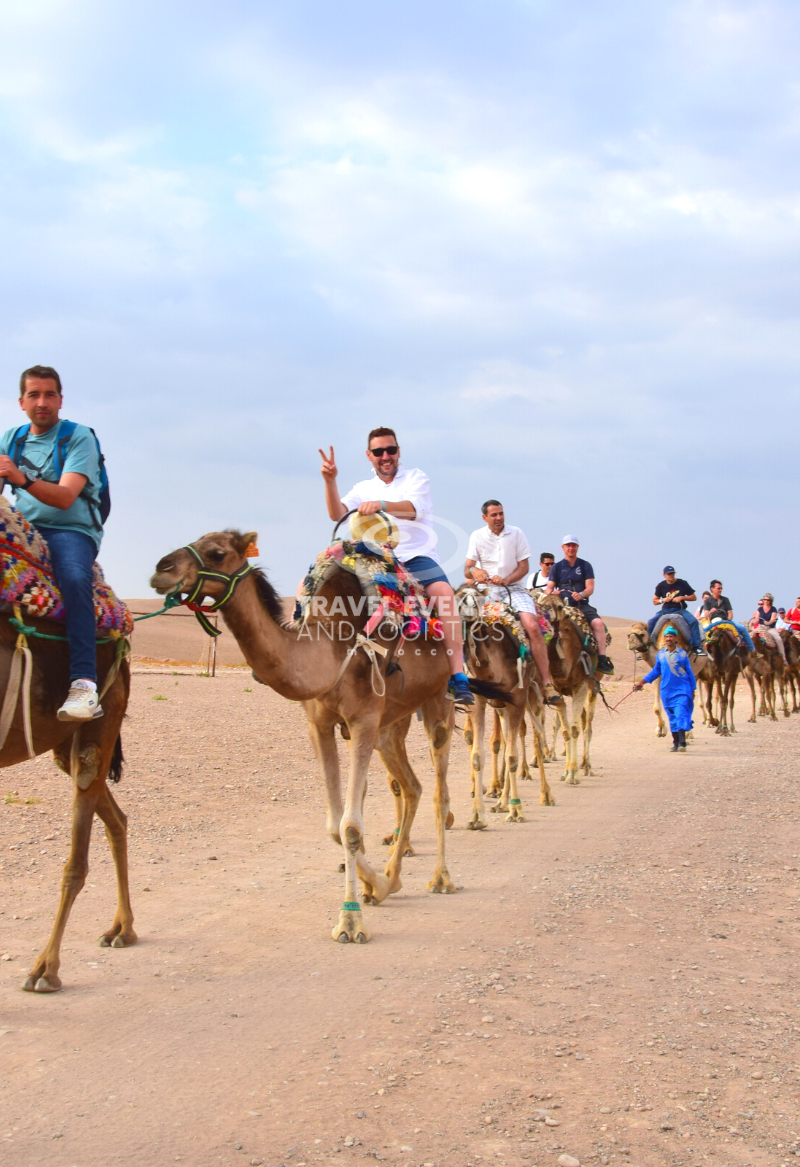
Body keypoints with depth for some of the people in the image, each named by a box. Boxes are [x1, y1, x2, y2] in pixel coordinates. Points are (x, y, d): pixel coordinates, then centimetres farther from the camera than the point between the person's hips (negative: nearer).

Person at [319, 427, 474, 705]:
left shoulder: (416, 478, 8)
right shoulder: (363, 489, 19)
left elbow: (414, 509, -14)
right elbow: (337, 514, 2)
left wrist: (381, 504, -33)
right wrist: (330, 481, -13)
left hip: (416, 557, -4)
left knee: (444, 592, -32)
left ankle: (457, 676, -37)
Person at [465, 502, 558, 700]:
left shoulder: (516, 533, 4)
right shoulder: (477, 536, 6)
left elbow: (524, 567, 2)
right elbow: (467, 569, 3)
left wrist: (505, 580, -16)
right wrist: (474, 571, -22)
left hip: (513, 588, -1)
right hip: (486, 590, 1)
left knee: (532, 626, -24)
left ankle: (546, 682, -20)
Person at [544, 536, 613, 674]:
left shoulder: (585, 566, 11)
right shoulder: (556, 567, 13)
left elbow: (590, 588, 1)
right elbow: (548, 588, 7)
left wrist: (581, 594, -22)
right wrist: (552, 592, -18)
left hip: (582, 605, 0)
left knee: (598, 622, -28)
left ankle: (602, 659, -27)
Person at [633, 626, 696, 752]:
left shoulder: (683, 654, 1)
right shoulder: (660, 654, 7)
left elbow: (690, 673, 7)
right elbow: (656, 671, 19)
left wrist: (692, 690, 6)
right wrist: (642, 682, 16)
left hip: (682, 690, -3)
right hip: (666, 691, 3)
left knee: (681, 714, -16)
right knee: (672, 717, 7)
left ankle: (682, 742, -19)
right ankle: (675, 743, 14)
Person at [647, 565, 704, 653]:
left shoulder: (682, 583, -2)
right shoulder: (661, 586, 2)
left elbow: (694, 597, 3)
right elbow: (654, 601, 11)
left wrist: (682, 597, -13)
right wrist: (663, 600, -10)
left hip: (680, 610, -1)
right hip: (665, 610, 1)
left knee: (693, 621, -27)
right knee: (650, 623, -21)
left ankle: (697, 647, -21)